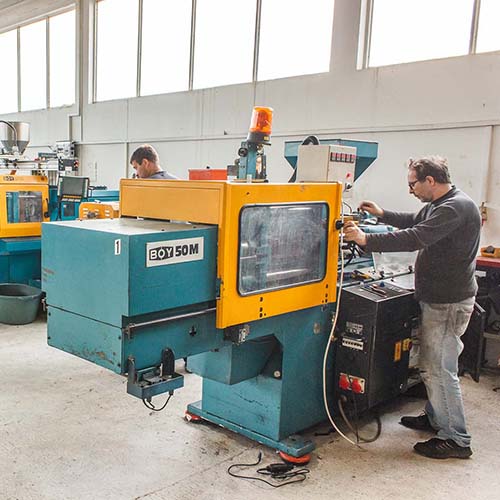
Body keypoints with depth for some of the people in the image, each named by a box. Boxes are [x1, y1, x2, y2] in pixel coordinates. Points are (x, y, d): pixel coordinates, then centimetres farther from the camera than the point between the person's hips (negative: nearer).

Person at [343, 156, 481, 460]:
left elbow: (416, 238, -31)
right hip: (438, 298, 11)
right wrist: (382, 214, 19)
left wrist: (366, 240, -29)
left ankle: (456, 440, 8)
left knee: (439, 370, -4)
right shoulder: (440, 205, 12)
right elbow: (415, 222, 29)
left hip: (448, 303, -11)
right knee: (432, 365, 20)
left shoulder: (456, 207, -21)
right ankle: (436, 418, 36)